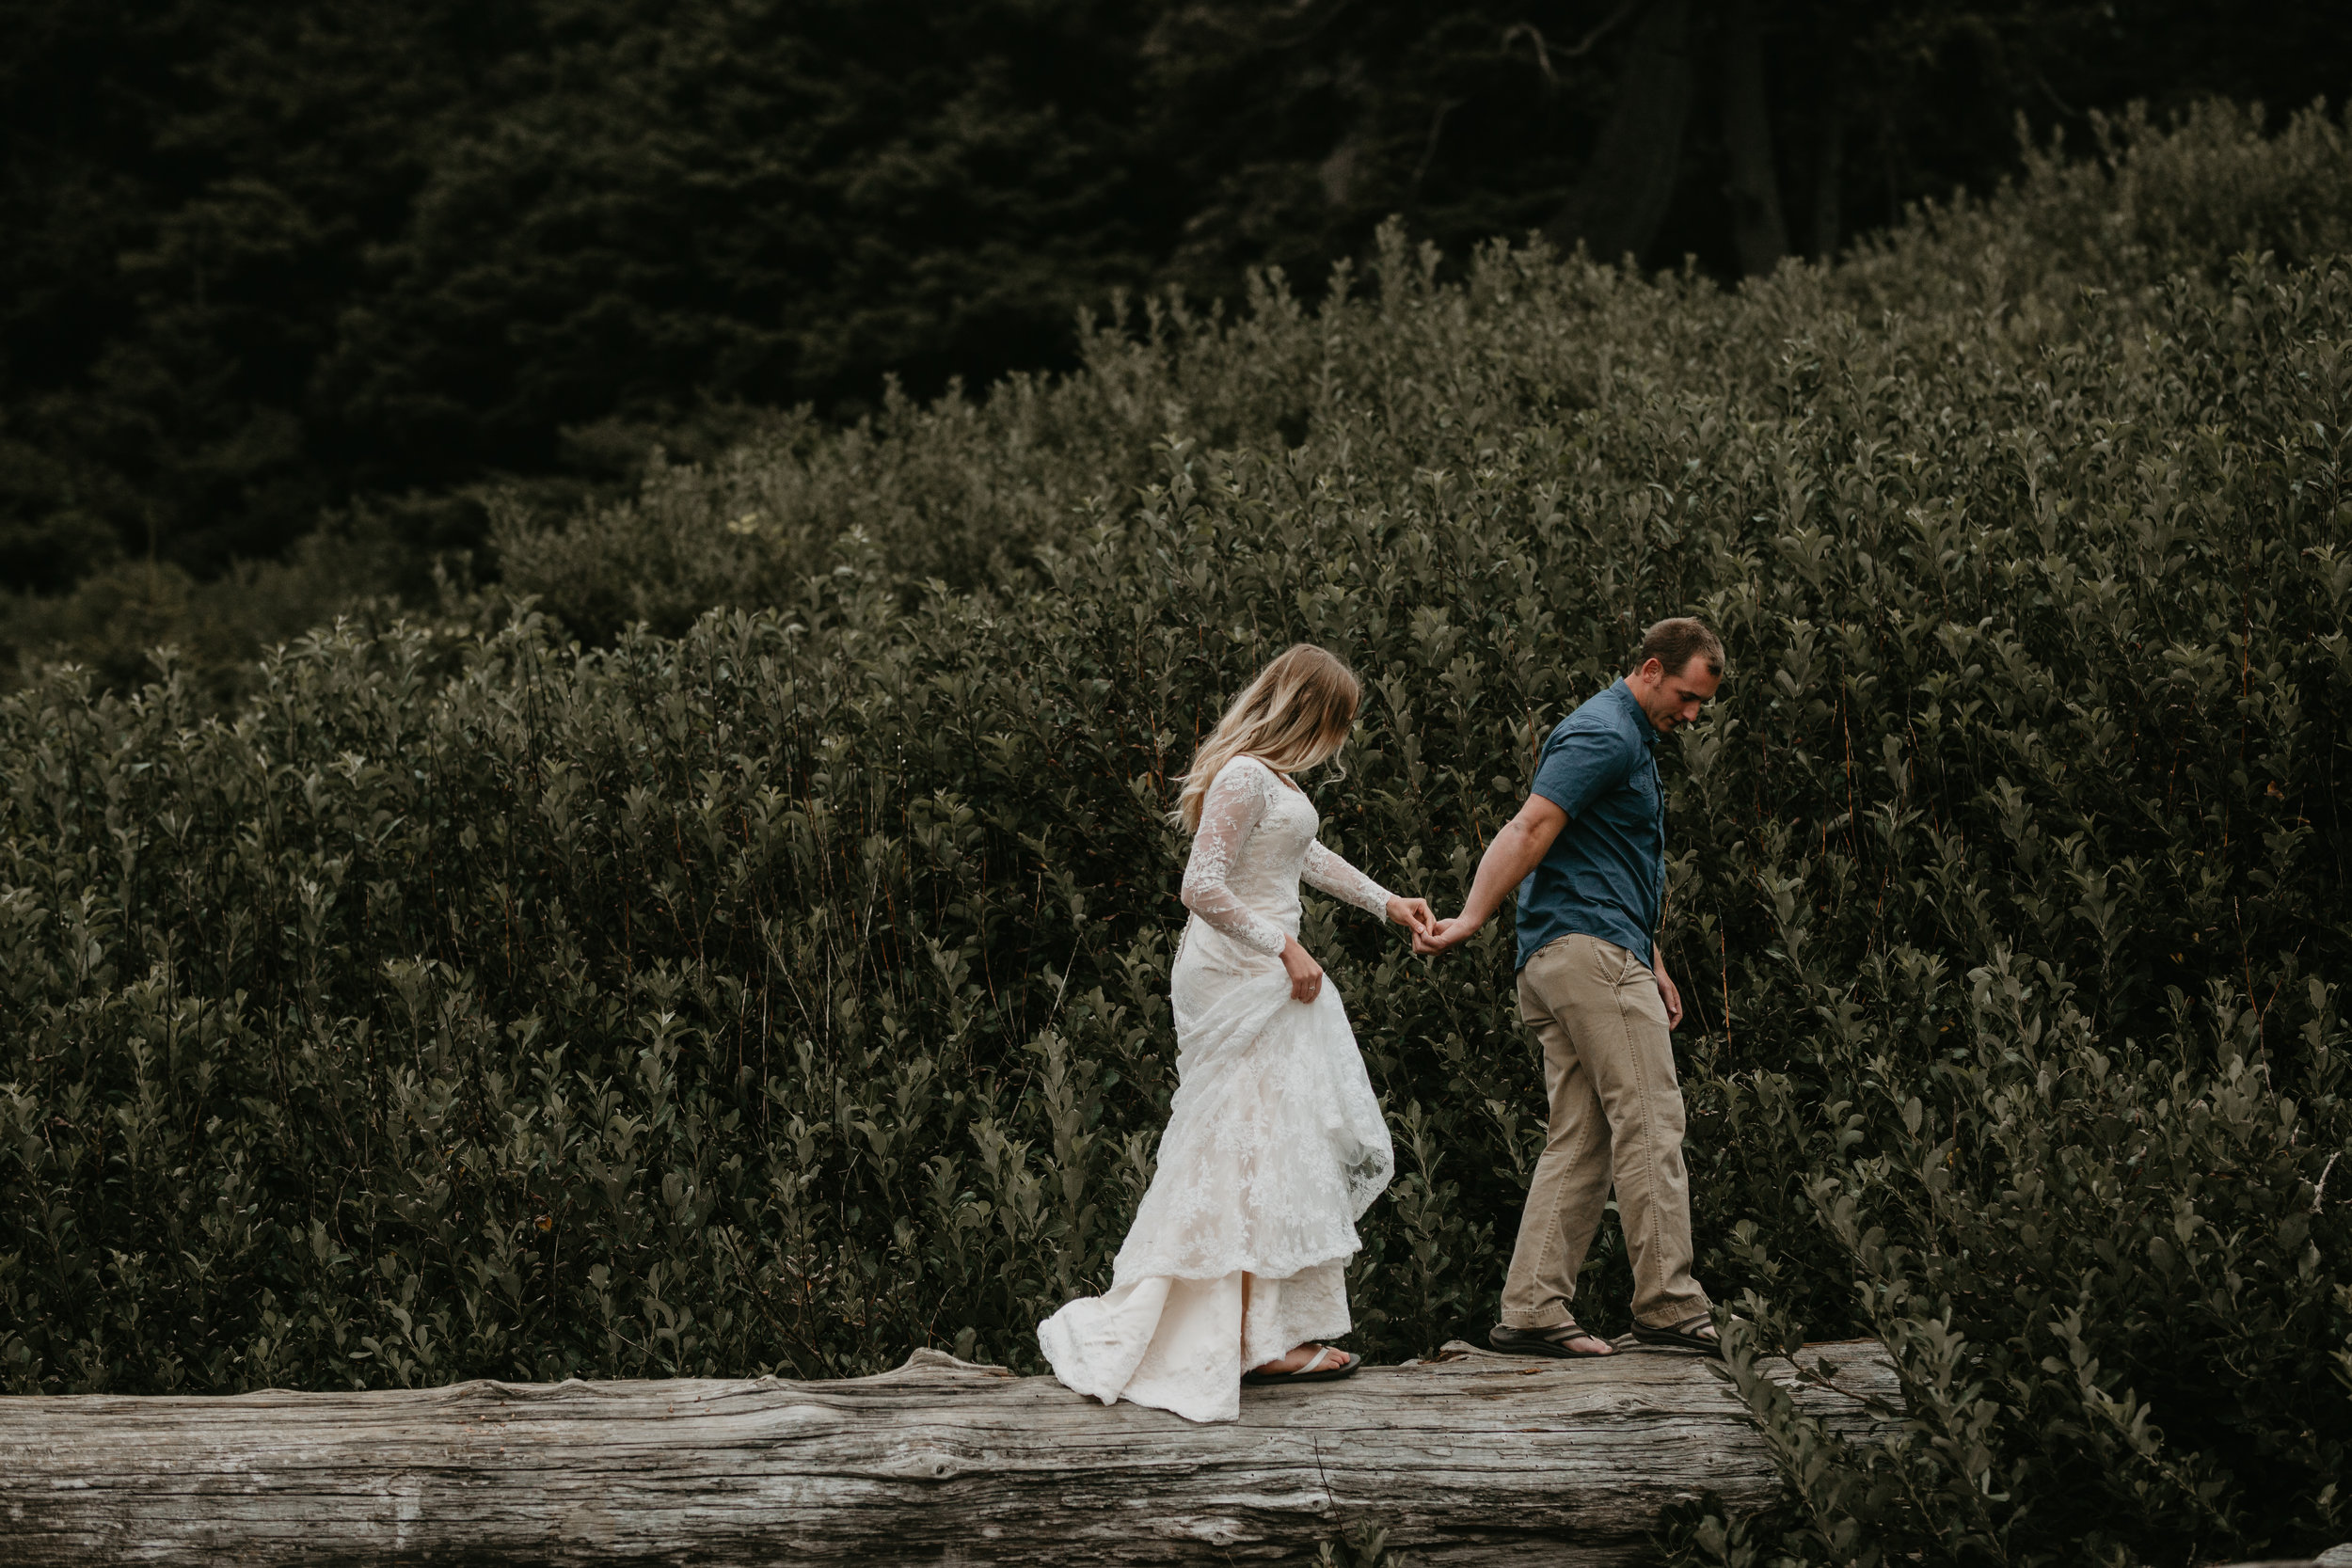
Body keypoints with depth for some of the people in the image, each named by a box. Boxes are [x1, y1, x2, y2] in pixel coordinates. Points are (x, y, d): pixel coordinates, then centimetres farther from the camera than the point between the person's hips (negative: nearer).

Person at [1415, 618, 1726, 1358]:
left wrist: (1653, 963, 28)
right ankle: (1669, 1303, -9)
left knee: (1580, 1143, 5)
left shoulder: (1630, 741, 25)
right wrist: (1471, 920, -26)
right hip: (1590, 951, -11)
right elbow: (1528, 831, -19)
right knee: (1650, 1126, -10)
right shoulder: (1603, 735, -10)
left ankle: (1532, 1311, 0)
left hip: (1558, 964, 11)